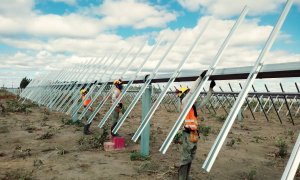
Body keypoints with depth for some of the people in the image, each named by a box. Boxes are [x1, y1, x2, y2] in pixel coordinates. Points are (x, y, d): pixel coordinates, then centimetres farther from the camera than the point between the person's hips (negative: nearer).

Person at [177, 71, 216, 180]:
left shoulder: (192, 105, 16)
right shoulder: (184, 102, -6)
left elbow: (204, 101, 21)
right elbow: (192, 91, -18)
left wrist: (211, 88, 14)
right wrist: (201, 77, -16)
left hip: (194, 134, 9)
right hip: (188, 134, -9)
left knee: (190, 158, 14)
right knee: (185, 159, -5)